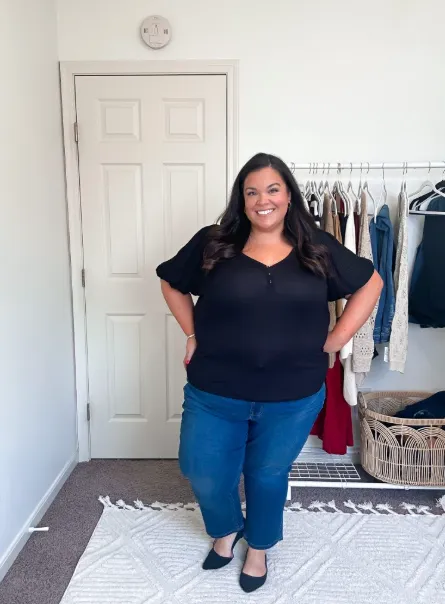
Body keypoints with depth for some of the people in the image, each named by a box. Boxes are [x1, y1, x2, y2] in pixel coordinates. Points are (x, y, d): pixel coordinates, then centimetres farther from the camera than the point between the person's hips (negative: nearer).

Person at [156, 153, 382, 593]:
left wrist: (335, 339, 1)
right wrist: (193, 335, 2)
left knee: (267, 475, 18)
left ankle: (259, 548, 49)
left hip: (293, 398, 0)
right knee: (204, 475, 11)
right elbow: (171, 283, 10)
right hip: (214, 394, 0)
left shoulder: (317, 248, -3)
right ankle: (226, 530, 47)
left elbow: (370, 283, 8)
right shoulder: (213, 244, -5)